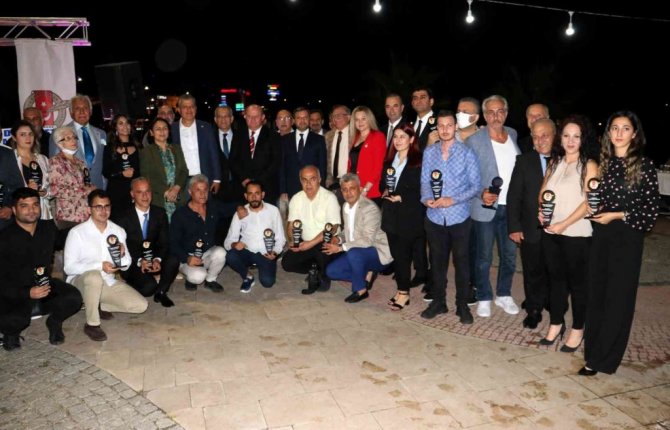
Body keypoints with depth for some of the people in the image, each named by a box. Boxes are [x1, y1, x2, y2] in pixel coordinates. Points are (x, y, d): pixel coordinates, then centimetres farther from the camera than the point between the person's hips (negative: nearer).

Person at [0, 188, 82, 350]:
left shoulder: (49, 229, -1)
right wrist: (28, 293, -26)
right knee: (16, 320, -33)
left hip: (43, 283, 4)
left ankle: (54, 321, 9)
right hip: (15, 290, -3)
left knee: (74, 297, -25)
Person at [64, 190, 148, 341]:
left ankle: (98, 306, 8)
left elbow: (126, 266, 5)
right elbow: (69, 267, -16)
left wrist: (122, 254, -18)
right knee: (94, 276, -40)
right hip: (82, 281, -4)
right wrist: (100, 266, -27)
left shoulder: (118, 231, 2)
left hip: (109, 282, 5)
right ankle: (92, 324, -20)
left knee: (140, 305, -13)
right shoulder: (77, 232, -12)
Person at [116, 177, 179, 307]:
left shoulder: (160, 213, 1)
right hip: (133, 263, -3)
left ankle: (160, 292, -3)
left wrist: (157, 260, -22)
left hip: (154, 259, 3)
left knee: (173, 261, -29)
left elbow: (164, 242, -2)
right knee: (149, 286, -29)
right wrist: (140, 261, -25)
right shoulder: (124, 218, -8)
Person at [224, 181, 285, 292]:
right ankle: (247, 277, 1)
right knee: (230, 256, -31)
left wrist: (275, 252, -18)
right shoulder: (240, 213, 0)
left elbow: (280, 238, 1)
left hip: (266, 254, -1)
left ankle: (261, 266, 12)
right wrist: (234, 244, -26)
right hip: (247, 252, 1)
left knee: (267, 281, -25)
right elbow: (228, 240, -2)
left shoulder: (273, 210, -1)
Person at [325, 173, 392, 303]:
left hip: (377, 253, -8)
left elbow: (367, 240, -27)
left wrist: (341, 248, -25)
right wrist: (339, 238, -5)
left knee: (354, 253, -37)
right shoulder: (345, 206, 6)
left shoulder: (370, 208, -22)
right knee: (331, 271, -3)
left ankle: (360, 290, -16)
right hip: (355, 252, 8)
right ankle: (366, 275, 9)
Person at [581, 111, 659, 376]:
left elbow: (651, 209, -6)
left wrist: (618, 215, -13)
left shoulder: (644, 165, -6)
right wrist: (591, 209, 1)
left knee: (618, 297, 1)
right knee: (596, 293, 8)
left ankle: (600, 359, 8)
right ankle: (594, 349, 21)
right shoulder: (602, 162, 8)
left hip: (627, 238, -4)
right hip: (600, 235, 4)